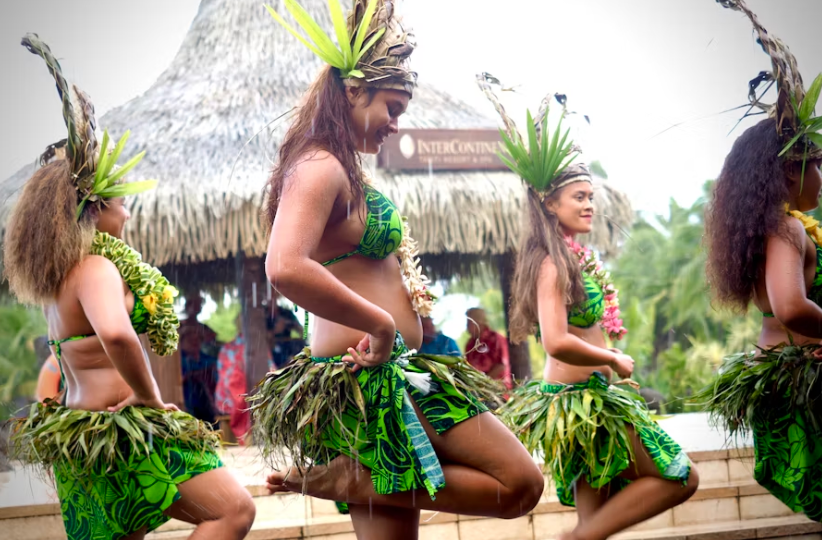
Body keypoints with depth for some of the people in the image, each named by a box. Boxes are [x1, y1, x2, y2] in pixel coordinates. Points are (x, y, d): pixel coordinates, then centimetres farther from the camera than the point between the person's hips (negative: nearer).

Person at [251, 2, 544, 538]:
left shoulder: (341, 169, 18)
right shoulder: (321, 168, -14)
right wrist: (380, 323, -23)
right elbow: (286, 267, -31)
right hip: (376, 377, -10)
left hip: (380, 377, 10)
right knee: (521, 483, -7)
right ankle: (344, 477, -8)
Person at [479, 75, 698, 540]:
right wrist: (615, 360, -13)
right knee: (680, 477, -5)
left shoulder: (578, 258, 13)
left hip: (586, 398, 9)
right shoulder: (554, 264, -16)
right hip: (578, 397, -9)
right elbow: (557, 342, -26)